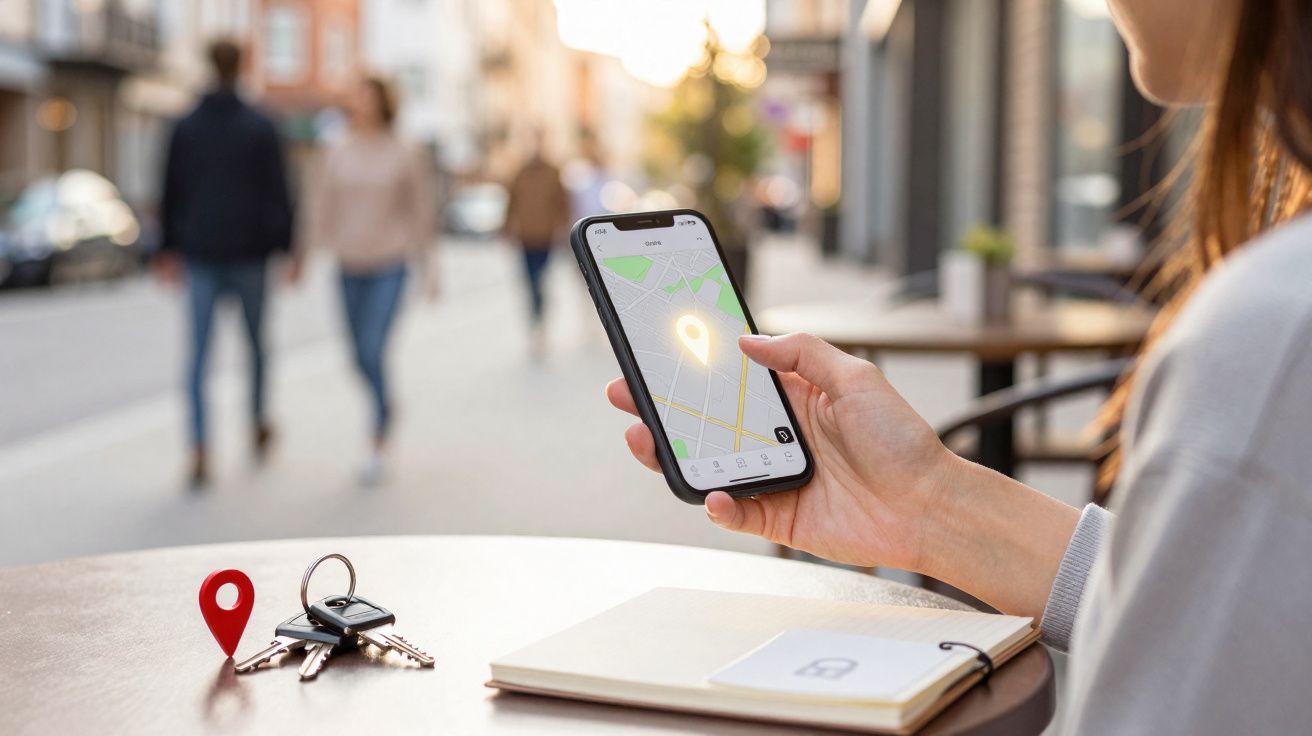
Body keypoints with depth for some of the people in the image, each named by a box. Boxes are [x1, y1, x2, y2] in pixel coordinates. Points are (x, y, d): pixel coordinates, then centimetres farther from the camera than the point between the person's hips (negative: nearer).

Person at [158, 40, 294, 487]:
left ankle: (200, 451, -13)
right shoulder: (261, 128, -5)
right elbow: (278, 193, -6)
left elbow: (171, 194, 6)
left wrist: (169, 249, 15)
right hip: (248, 251, -1)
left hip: (199, 253, 1)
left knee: (199, 354, -1)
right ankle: (258, 425, 35)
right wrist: (286, 248, 1)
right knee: (255, 339, 20)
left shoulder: (185, 128, 2)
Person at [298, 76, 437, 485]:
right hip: (349, 267, 4)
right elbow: (320, 207, 7)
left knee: (373, 352, -14)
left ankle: (379, 444, -5)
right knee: (361, 357, 10)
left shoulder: (407, 157, -2)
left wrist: (428, 271, 2)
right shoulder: (337, 155, 5)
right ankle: (386, 408, 39)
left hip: (389, 267, -4)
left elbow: (422, 212, 2)